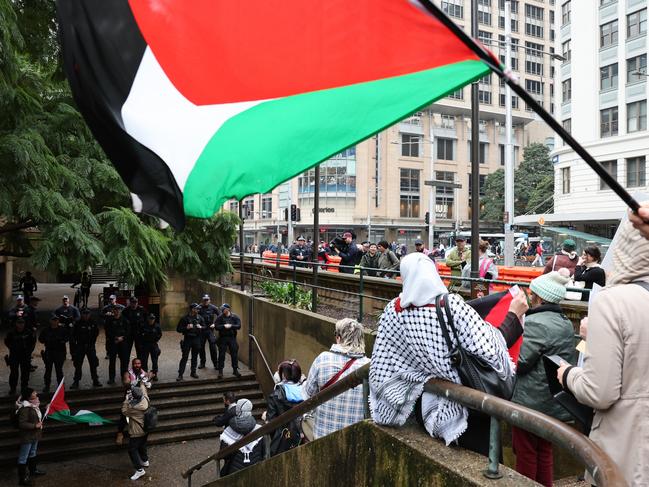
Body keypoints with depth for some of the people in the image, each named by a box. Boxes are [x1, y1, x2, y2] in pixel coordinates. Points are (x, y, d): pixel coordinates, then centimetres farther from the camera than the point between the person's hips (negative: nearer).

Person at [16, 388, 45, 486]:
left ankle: (33, 470, 44)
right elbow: (22, 424, -27)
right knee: (23, 458, 3)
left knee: (33, 453, 26)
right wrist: (35, 425, -26)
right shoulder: (25, 408, -26)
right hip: (27, 437, -10)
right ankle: (22, 478, 12)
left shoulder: (34, 405, 2)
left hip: (34, 435, 10)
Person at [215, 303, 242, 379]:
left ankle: (235, 370, 16)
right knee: (221, 355, 1)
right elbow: (217, 327, -6)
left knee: (234, 354, 4)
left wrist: (231, 326, -17)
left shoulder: (234, 317, 2)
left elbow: (239, 326, -6)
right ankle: (220, 371, 9)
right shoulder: (220, 317, 1)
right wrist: (224, 326, -18)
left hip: (232, 338, 1)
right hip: (222, 338, 0)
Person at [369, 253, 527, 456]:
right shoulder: (453, 304, -24)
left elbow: (382, 364, -4)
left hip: (427, 404, 4)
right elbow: (490, 349, -26)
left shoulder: (394, 309, -12)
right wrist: (514, 314, -13)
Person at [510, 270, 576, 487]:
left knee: (526, 453, 7)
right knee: (544, 451, 21)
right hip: (555, 402, 8)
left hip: (532, 402, -8)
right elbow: (568, 360, 13)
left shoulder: (535, 323, -23)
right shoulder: (566, 323, 6)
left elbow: (519, 362, -22)